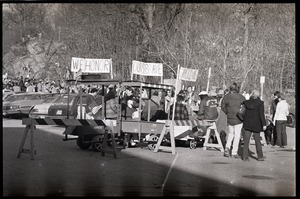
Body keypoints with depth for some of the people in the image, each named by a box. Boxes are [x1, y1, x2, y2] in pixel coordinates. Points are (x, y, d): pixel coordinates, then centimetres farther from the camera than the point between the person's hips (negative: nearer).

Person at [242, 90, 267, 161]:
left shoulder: (246, 102, -1)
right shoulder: (260, 103, -8)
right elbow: (261, 114, -13)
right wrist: (264, 124, -12)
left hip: (247, 124, 2)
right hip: (256, 125, -1)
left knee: (246, 141, 5)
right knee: (257, 141, 11)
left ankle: (245, 157, 3)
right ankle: (260, 156, 18)